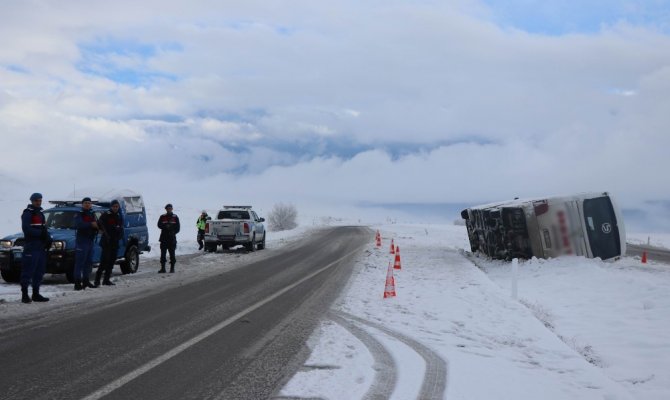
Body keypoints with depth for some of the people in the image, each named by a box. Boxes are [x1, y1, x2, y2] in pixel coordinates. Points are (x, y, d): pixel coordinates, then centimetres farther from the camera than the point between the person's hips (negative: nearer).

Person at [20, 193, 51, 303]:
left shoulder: (40, 213, 22)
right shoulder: (27, 213, -4)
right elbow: (26, 228, -17)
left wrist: (48, 238, 5)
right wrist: (40, 233, -21)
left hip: (41, 247, 9)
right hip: (31, 247, -9)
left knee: (39, 271, 11)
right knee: (28, 271, -9)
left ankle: (36, 294, 17)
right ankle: (24, 295, -8)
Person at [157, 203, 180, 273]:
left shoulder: (175, 217, 7)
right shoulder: (162, 217, 9)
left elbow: (177, 228, 5)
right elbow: (159, 225, -1)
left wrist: (173, 232, -11)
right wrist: (165, 226, -18)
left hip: (172, 238, -1)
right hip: (164, 238, 1)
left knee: (172, 253, 1)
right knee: (163, 253, -2)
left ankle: (172, 268, 8)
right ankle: (163, 268, 2)